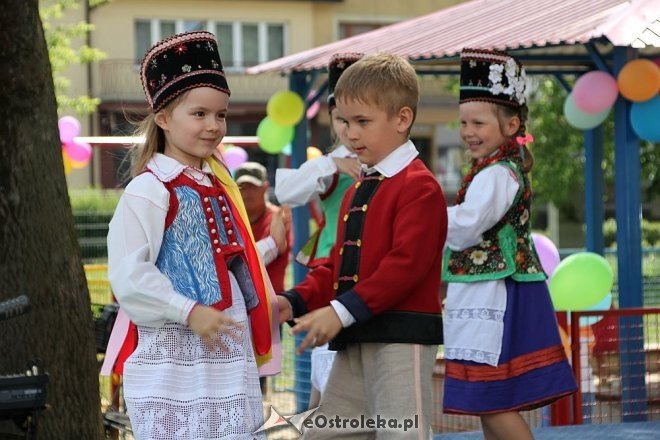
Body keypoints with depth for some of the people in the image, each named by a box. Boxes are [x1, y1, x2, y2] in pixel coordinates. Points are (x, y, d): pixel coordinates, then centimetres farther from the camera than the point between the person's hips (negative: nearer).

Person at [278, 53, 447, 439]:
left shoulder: (419, 186, -9)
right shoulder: (357, 191, 19)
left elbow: (405, 264, -19)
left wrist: (342, 312, -24)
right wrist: (295, 302, 4)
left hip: (402, 338, -9)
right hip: (354, 341, 9)